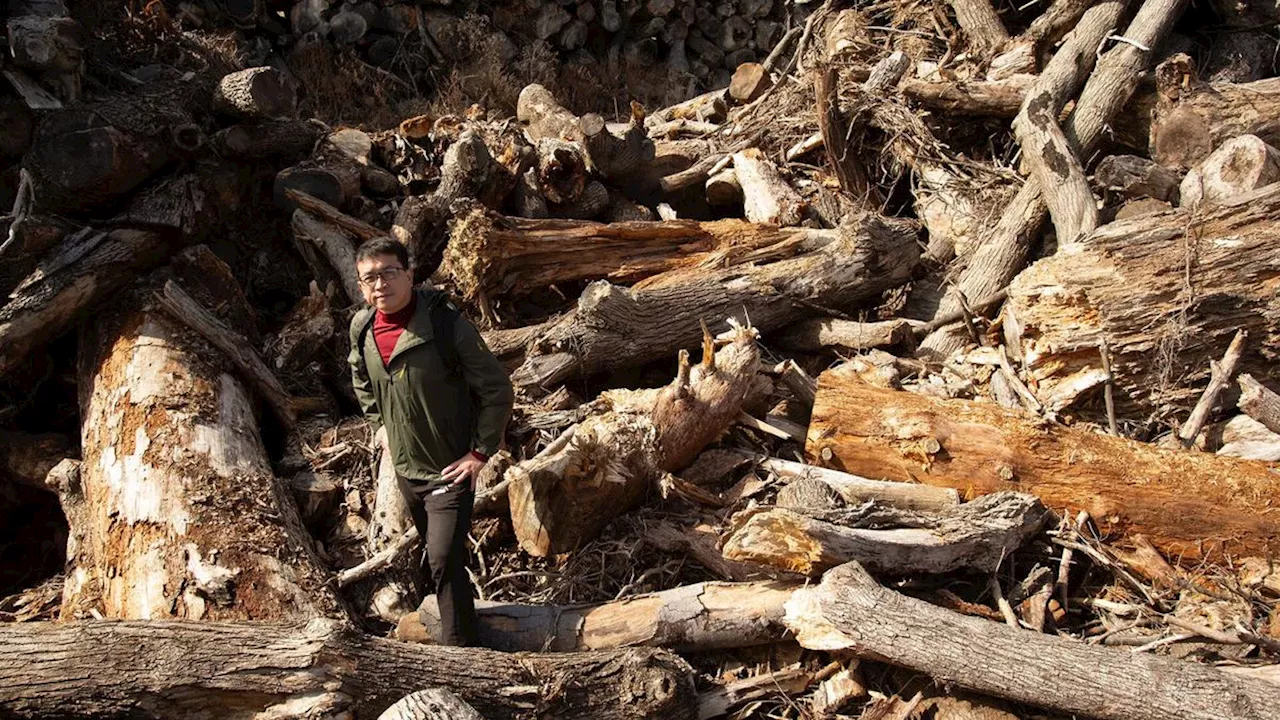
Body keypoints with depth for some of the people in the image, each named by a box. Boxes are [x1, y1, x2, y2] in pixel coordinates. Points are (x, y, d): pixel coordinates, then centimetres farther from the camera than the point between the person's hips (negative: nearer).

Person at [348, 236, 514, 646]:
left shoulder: (447, 325, -23)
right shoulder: (362, 329, -5)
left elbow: (497, 390, -16)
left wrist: (480, 453, -16)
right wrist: (378, 424, 13)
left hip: (451, 469, -6)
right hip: (405, 467, 6)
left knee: (445, 561, -10)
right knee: (436, 552, 25)